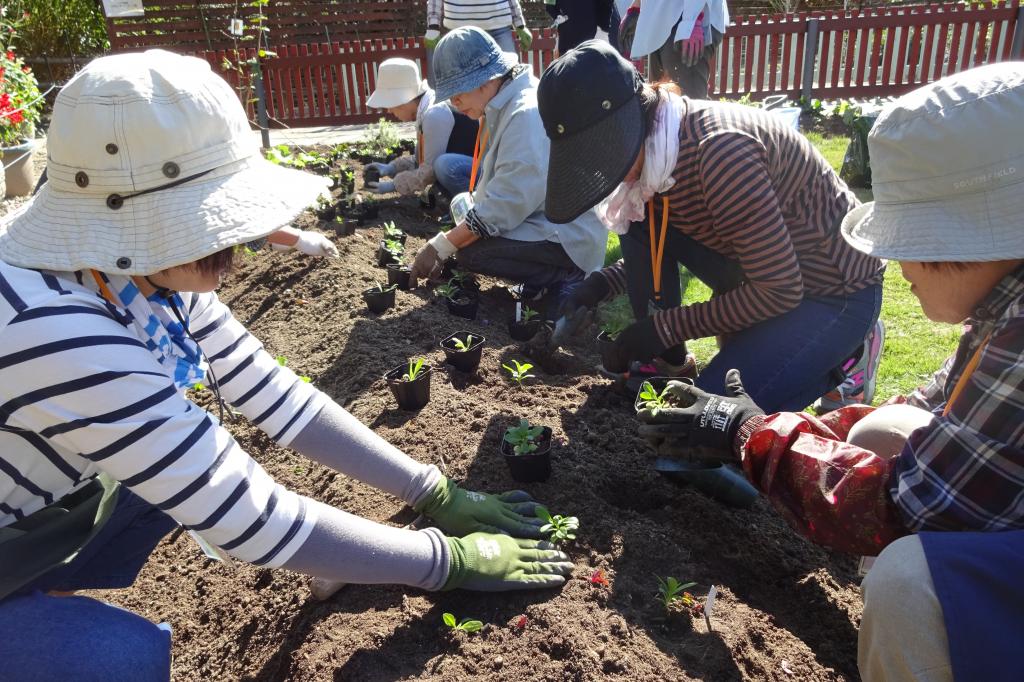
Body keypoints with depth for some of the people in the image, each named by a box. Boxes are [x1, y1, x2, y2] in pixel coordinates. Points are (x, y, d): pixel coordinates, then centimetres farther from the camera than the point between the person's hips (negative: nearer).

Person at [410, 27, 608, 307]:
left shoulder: (528, 115, -24)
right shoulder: (504, 106, 6)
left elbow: (505, 205, -27)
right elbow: (499, 193, 12)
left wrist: (441, 247, -21)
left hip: (571, 240, -10)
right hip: (540, 218, 10)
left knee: (470, 252, -22)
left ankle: (564, 276, -5)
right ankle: (547, 275, 9)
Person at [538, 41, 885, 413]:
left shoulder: (718, 150, -33)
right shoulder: (652, 145, -7)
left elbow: (779, 291, -28)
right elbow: (653, 248, 10)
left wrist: (667, 327, -22)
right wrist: (602, 283, -8)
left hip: (836, 290, -7)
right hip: (760, 271, 8)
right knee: (640, 219, -8)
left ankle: (839, 355, 5)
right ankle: (665, 361, 4)